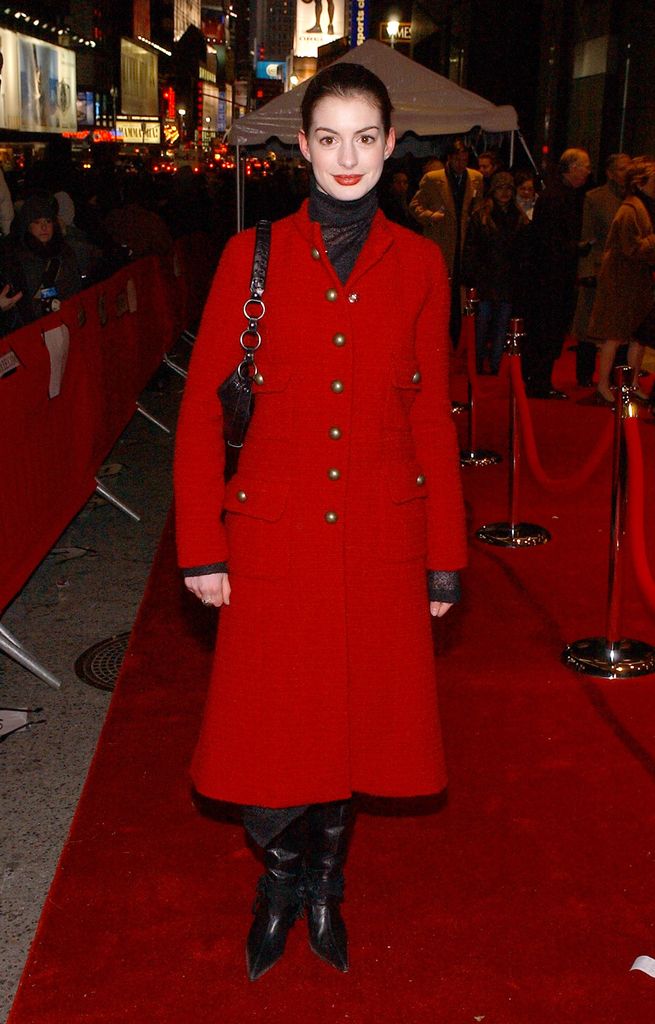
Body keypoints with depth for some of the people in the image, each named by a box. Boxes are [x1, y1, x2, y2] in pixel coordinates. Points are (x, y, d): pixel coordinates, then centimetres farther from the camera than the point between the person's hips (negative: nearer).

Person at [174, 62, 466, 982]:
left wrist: (445, 557, 4)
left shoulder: (418, 265, 4)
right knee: (270, 734, 3)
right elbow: (204, 405, 0)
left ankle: (324, 883, 39)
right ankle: (283, 875, 36)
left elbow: (433, 417, 6)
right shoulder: (254, 255, -1)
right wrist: (202, 547, -5)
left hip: (382, 541, 2)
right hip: (274, 536, -1)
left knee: (357, 721, 11)